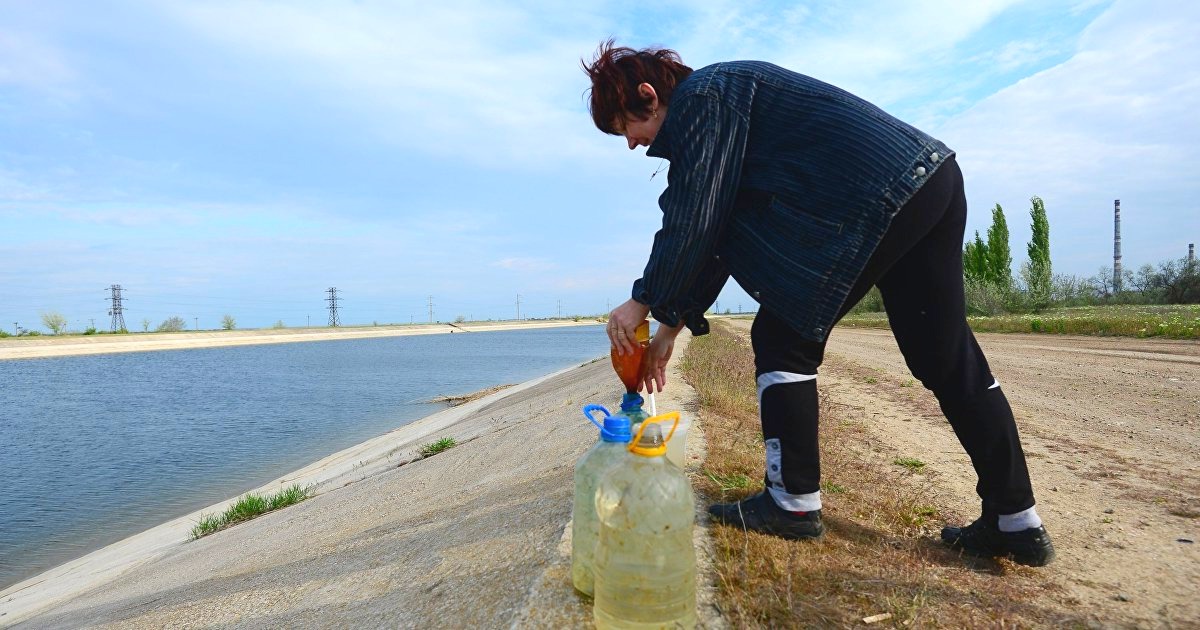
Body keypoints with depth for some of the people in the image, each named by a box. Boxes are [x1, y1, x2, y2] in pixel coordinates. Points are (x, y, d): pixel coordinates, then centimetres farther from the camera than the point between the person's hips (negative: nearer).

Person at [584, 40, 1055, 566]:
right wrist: (672, 326, 18)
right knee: (946, 356, 11)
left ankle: (793, 502, 9)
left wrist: (645, 302, 0)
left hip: (876, 200, -11)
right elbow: (719, 230, 21)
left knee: (783, 339, 0)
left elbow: (691, 224, -13)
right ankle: (1016, 523, 19)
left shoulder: (701, 96, -6)